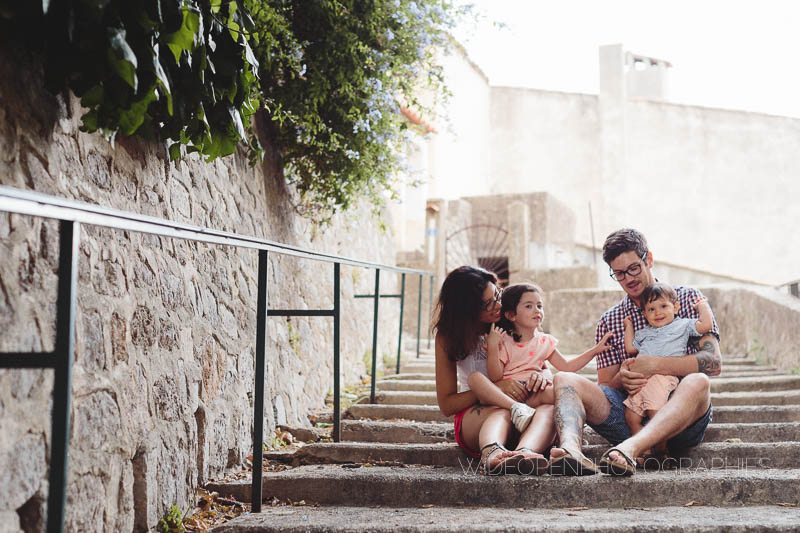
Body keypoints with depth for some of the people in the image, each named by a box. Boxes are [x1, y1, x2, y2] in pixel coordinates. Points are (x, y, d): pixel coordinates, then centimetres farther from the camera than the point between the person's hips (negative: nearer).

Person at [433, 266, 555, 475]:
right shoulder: (448, 337, -1)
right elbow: (446, 405, -5)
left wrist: (541, 376, -15)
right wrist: (496, 387, -20)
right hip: (475, 415, -2)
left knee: (550, 410, -33)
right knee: (503, 412, -37)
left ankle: (525, 452, -66)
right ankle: (492, 453, -71)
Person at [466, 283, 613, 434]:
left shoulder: (544, 341, 17)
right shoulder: (504, 342, 4)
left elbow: (566, 367, 20)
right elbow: (495, 377, -5)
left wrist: (595, 350, 16)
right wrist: (492, 347, -15)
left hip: (534, 393, 2)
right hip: (505, 395, -2)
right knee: (475, 377, -34)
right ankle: (516, 408, -46)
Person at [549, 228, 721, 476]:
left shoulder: (688, 299, 12)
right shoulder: (609, 321, 19)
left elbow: (713, 362, -2)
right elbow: (604, 387, 14)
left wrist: (655, 365, -13)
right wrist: (622, 379, -10)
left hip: (680, 416, -2)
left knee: (697, 382, -35)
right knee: (564, 380, -18)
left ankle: (629, 449, -56)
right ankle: (570, 448, -50)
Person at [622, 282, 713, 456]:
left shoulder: (682, 325, 13)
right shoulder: (643, 332, 29)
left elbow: (705, 325, 3)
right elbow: (630, 349, 34)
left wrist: (703, 305, 14)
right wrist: (629, 327, 38)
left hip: (664, 376, -6)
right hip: (640, 380, 6)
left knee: (655, 411, -24)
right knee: (631, 416, -3)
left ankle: (661, 450, -15)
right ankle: (645, 451, -1)